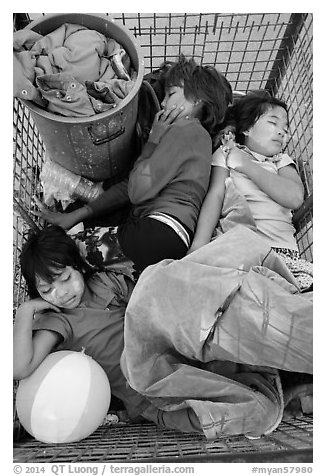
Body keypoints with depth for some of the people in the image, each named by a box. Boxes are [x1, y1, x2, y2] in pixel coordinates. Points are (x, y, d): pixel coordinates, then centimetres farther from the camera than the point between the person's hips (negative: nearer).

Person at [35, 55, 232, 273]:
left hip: (157, 233, -10)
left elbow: (138, 191, -11)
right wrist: (75, 216, 16)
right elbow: (129, 186, 21)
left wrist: (153, 139, 5)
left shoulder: (186, 130, -3)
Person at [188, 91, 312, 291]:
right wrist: (198, 247, -14)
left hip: (282, 248, 3)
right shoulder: (227, 153, 16)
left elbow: (295, 198, 1)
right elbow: (215, 195, 0)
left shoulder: (283, 161, 22)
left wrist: (248, 166, 2)